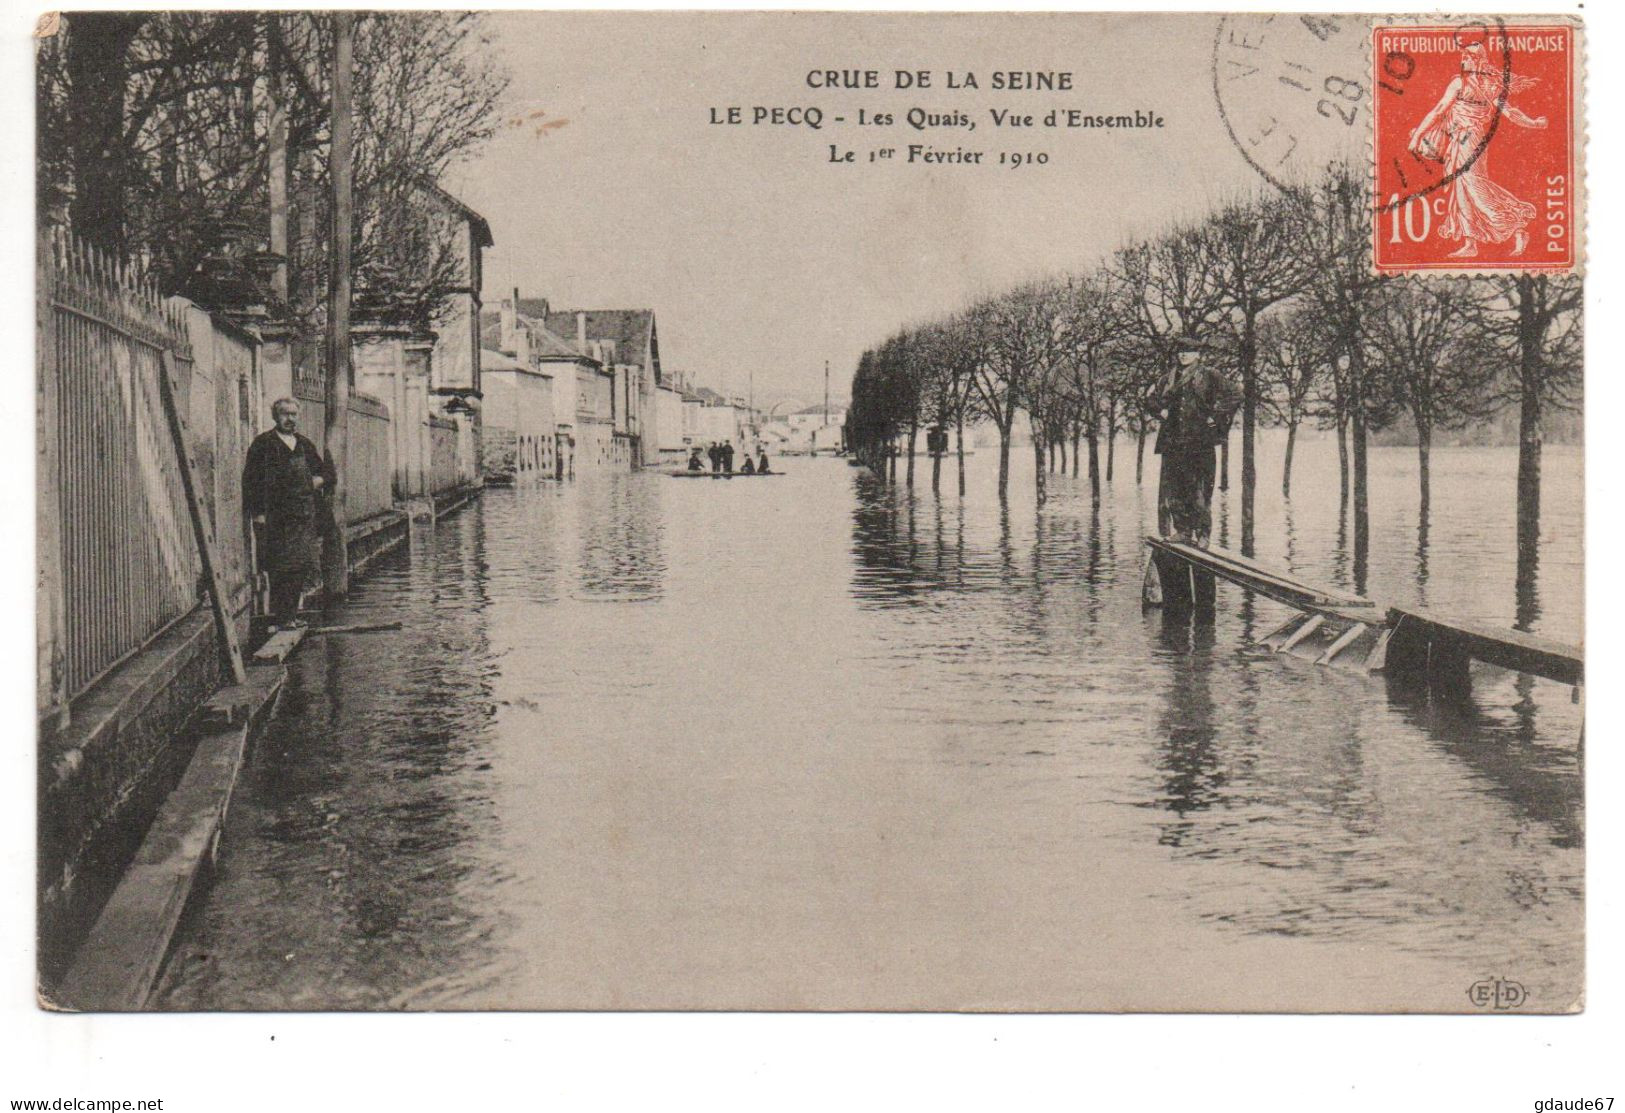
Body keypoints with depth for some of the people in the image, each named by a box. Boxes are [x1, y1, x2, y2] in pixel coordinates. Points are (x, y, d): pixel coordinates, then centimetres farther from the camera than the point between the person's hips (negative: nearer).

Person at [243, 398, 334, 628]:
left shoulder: (304, 444, 16)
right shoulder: (263, 444, -1)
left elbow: (326, 471, 26)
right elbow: (251, 479, -5)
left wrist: (318, 481, 3)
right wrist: (257, 512, -12)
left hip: (304, 515, 6)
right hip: (275, 517, -6)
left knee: (303, 565, 4)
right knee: (281, 567, -7)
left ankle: (291, 613, 12)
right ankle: (280, 617, -3)